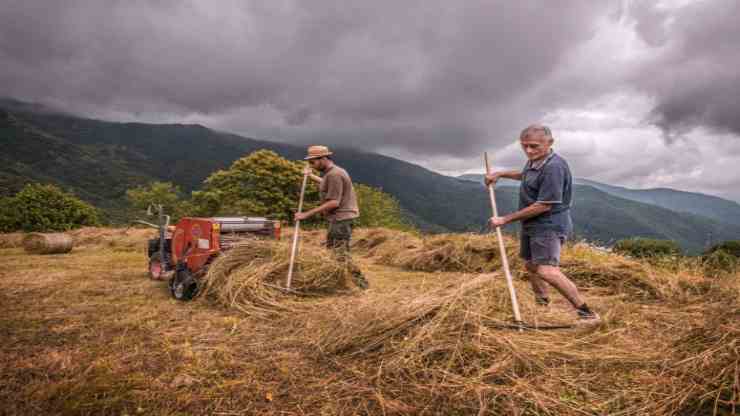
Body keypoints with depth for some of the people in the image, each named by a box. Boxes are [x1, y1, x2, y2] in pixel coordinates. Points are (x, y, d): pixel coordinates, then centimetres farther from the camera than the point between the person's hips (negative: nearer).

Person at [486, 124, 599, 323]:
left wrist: (506, 219, -21)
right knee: (531, 265, 21)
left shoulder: (554, 167, -24)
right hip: (532, 225, 10)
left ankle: (587, 313, -13)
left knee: (546, 270, -24)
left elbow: (543, 206, -26)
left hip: (549, 225, -10)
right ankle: (542, 305, 41)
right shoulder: (534, 160, 6)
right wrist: (500, 174, 21)